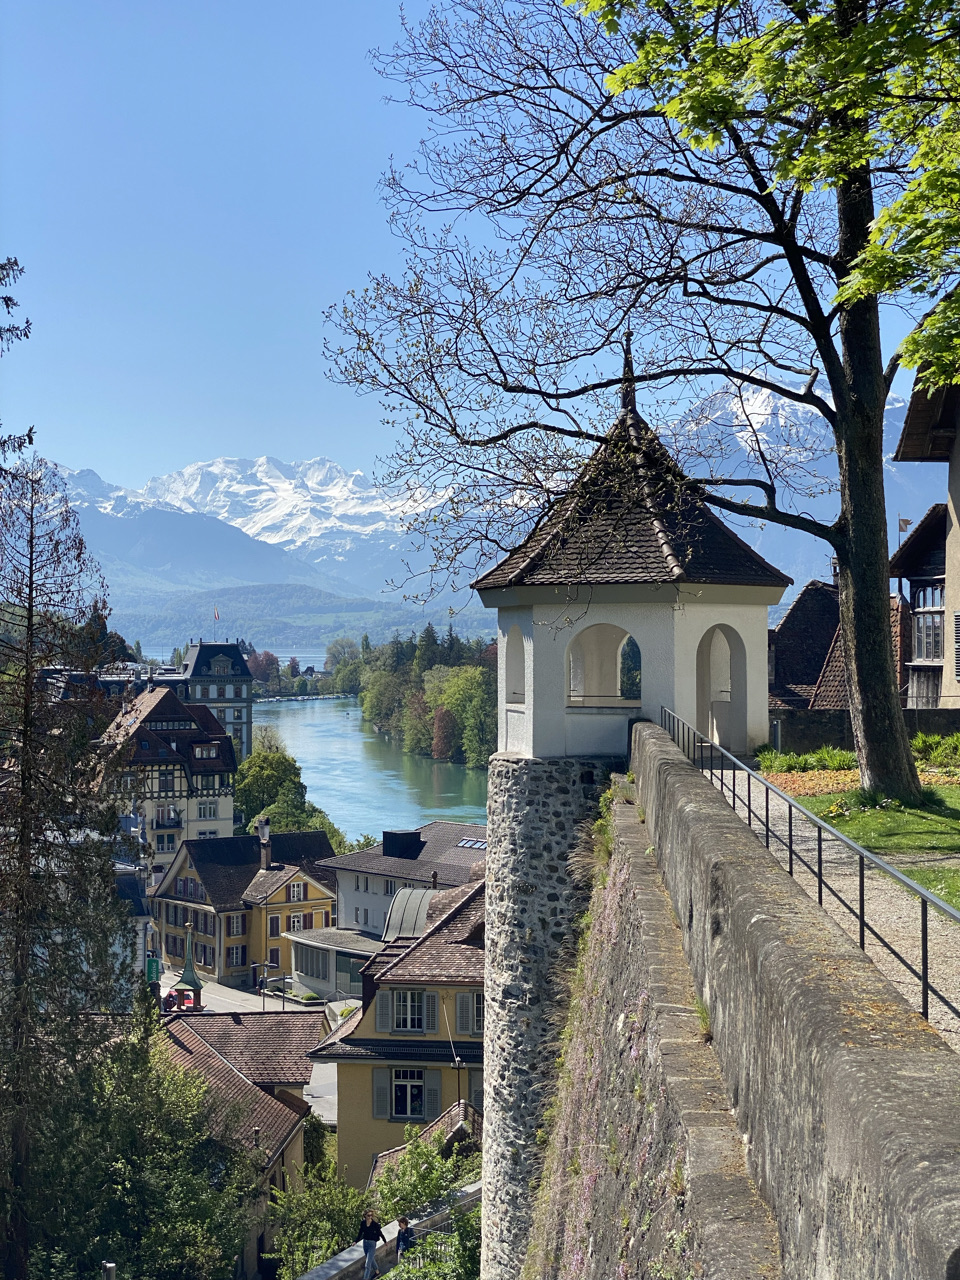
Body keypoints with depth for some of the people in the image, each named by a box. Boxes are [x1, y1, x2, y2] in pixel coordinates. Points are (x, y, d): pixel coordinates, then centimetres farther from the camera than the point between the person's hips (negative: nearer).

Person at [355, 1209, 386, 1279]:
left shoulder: (375, 1224, -17)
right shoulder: (363, 1223, -5)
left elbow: (380, 1233, -5)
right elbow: (360, 1232, 10)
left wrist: (385, 1241, 7)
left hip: (372, 1243, -5)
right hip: (365, 1242, 5)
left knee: (368, 1263, -8)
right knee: (371, 1259, 24)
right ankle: (377, 1272, 47)